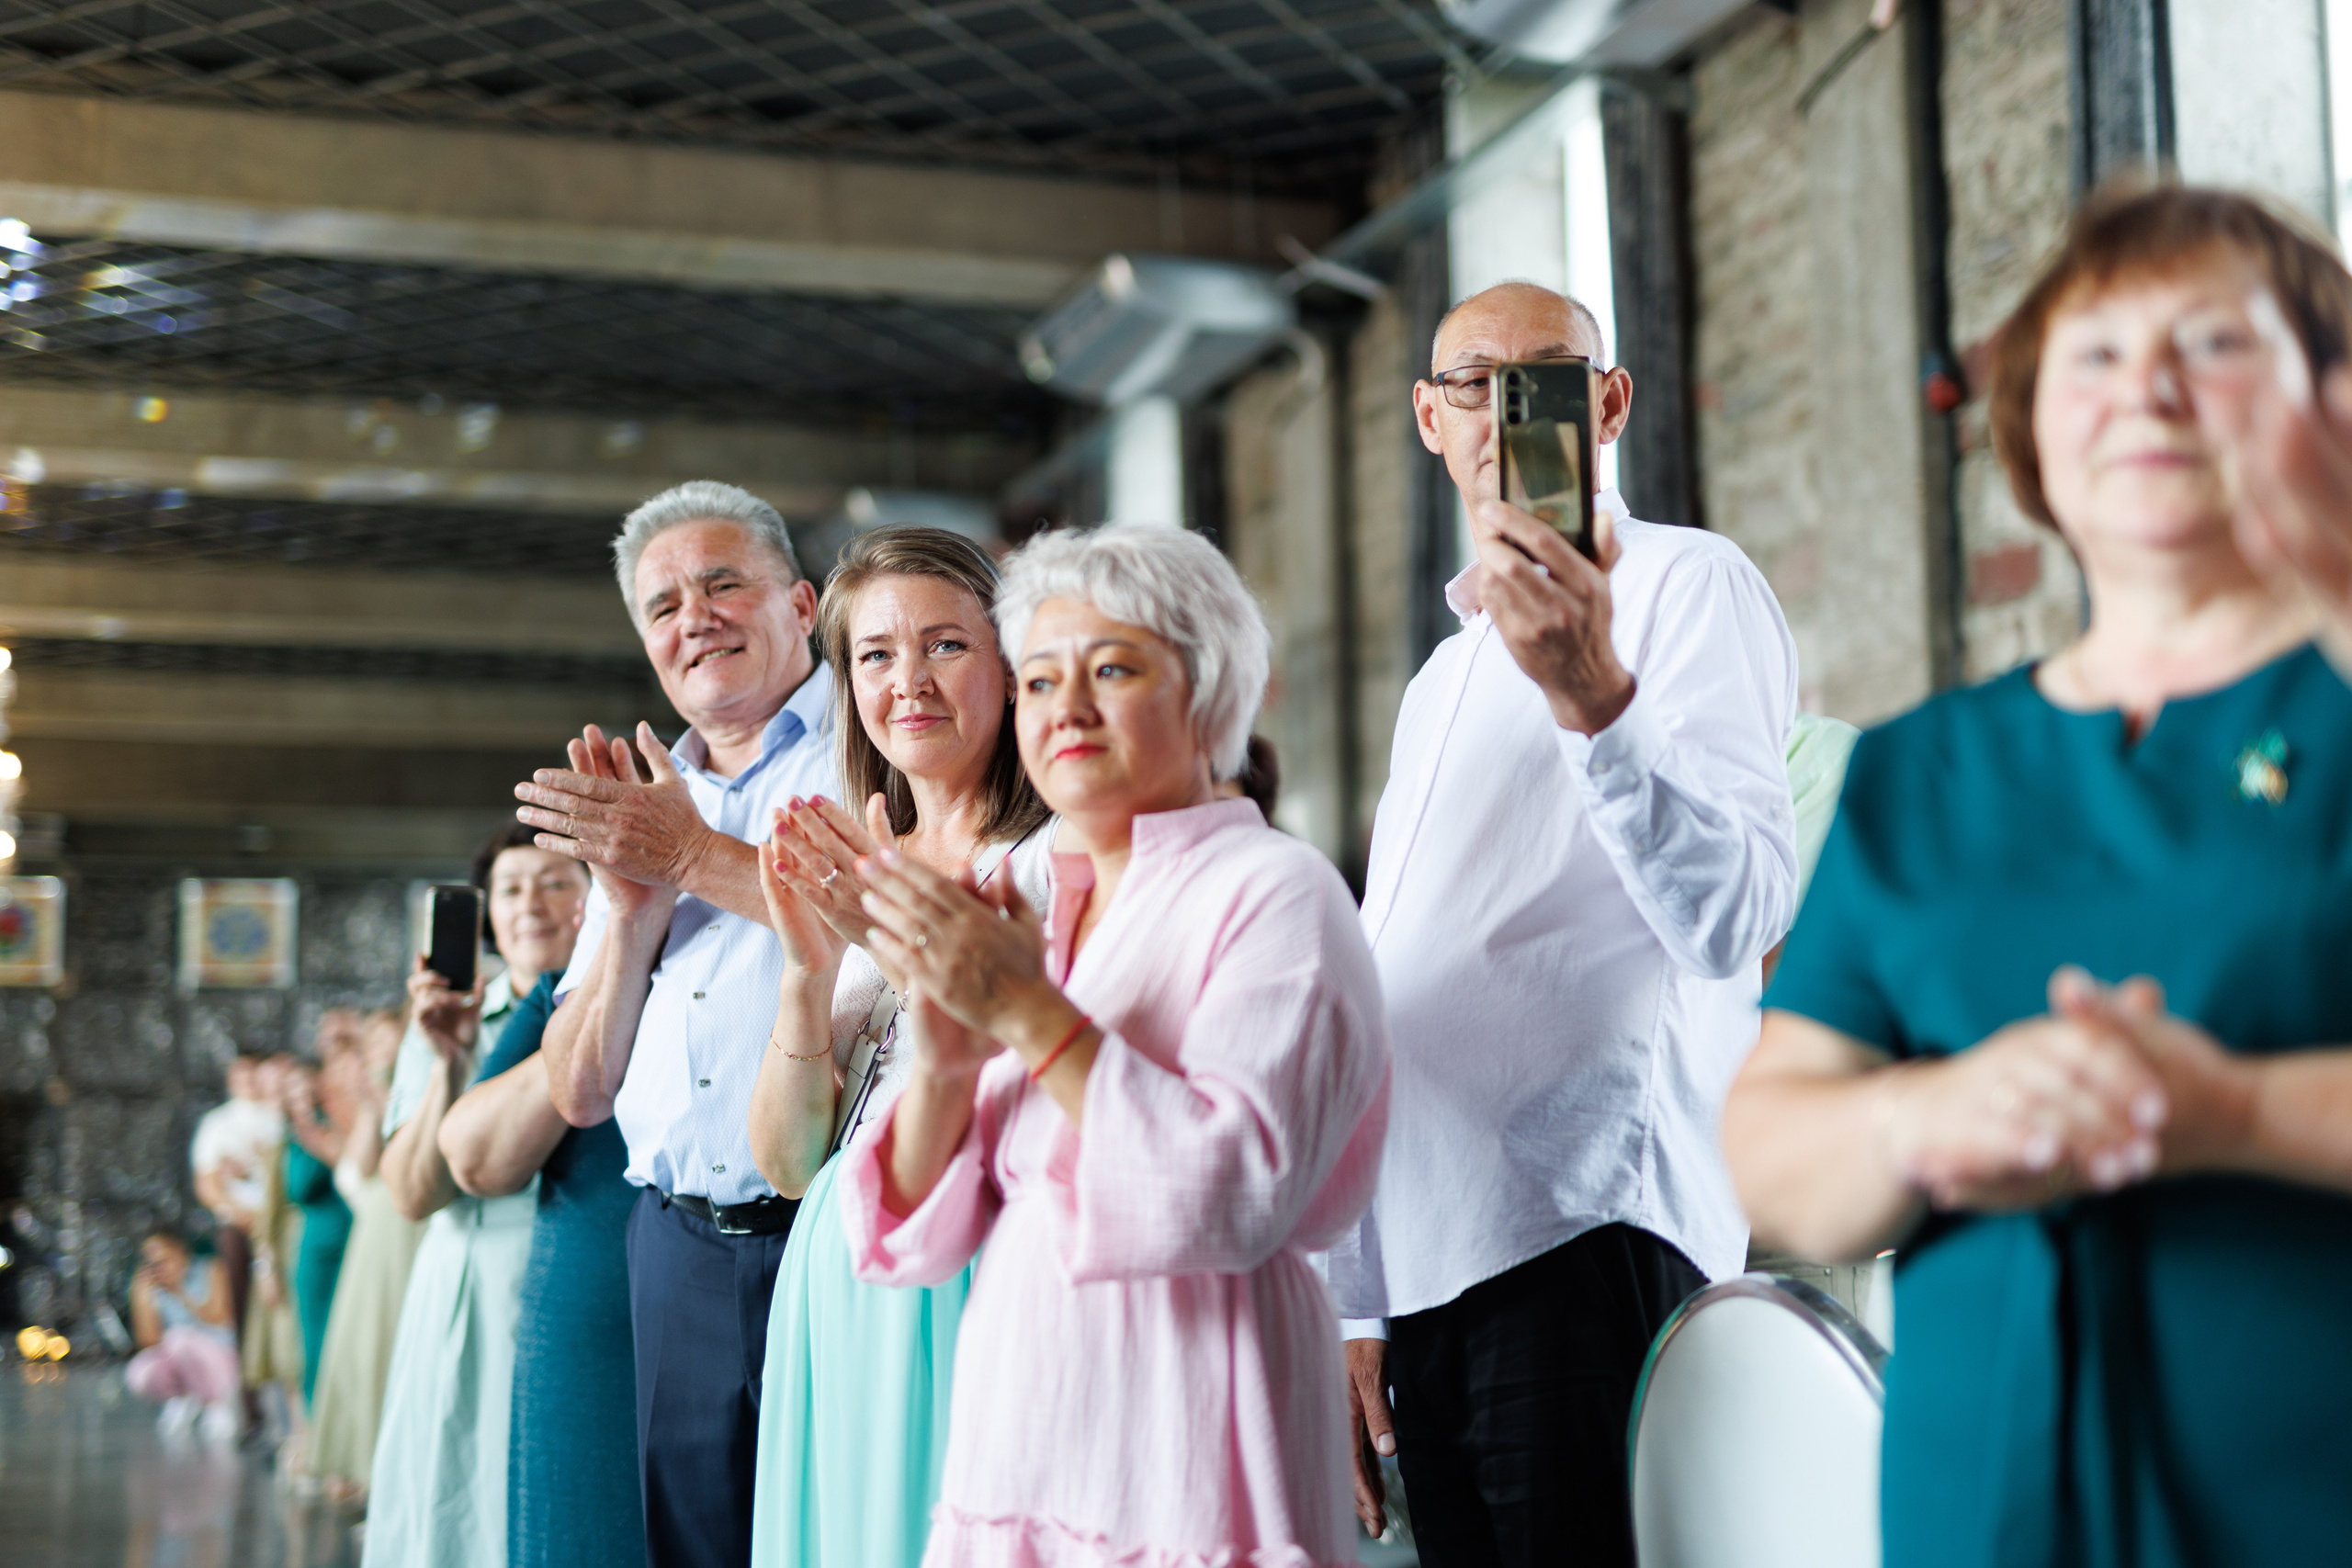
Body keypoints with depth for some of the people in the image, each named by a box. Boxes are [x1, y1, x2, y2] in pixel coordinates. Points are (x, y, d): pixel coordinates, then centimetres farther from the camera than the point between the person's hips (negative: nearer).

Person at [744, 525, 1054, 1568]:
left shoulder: (1060, 857, -4)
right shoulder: (847, 875, 13)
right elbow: (789, 1161, 6)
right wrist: (809, 970, -9)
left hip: (978, 1288, -5)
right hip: (837, 1294, 5)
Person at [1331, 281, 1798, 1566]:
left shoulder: (1687, 584, -2)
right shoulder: (1446, 671, 22)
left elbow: (1736, 921, -18)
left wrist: (1592, 695, -32)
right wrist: (1360, 1307, 19)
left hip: (1586, 1233, -7)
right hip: (1427, 1267, 7)